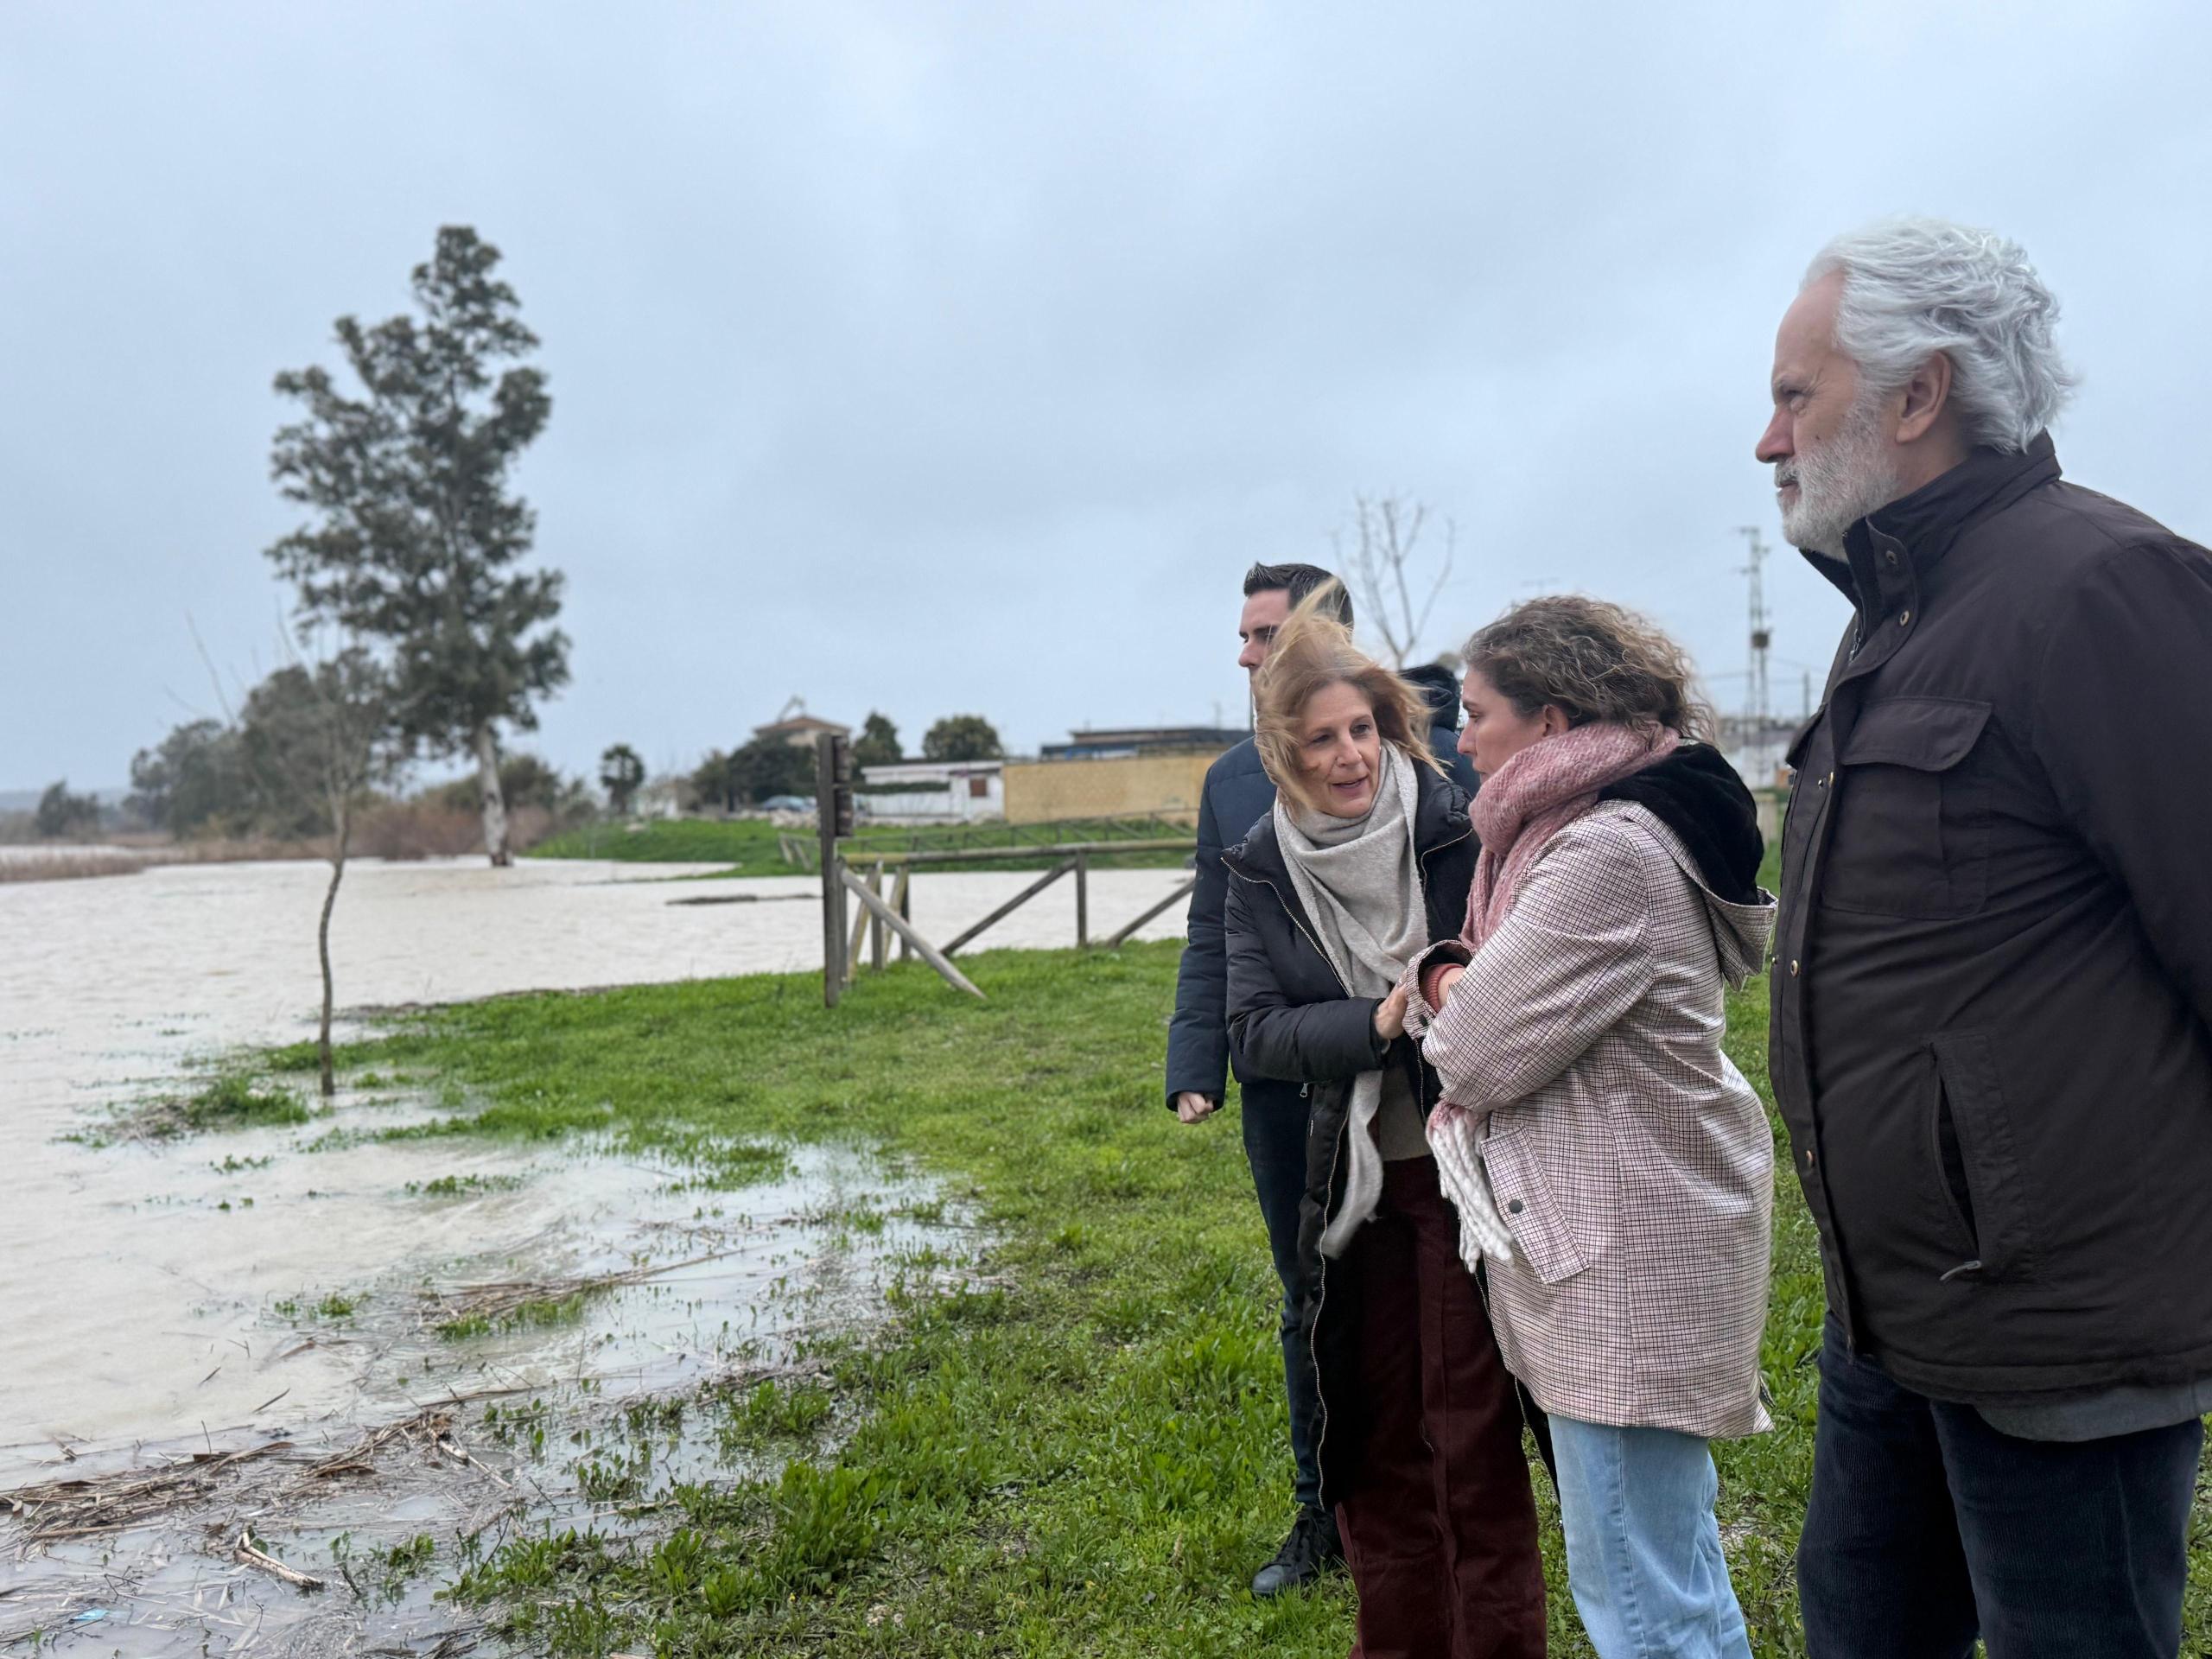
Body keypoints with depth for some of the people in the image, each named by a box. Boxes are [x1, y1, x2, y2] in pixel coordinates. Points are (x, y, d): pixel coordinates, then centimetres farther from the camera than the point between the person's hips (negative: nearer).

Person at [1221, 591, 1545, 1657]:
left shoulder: (1458, 826, -12)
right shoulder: (1261, 872, -1)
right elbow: (1252, 1034, -8)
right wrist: (1378, 1022, -23)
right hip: (1353, 1186, 4)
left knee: (1473, 1434, 3)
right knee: (1375, 1437, 15)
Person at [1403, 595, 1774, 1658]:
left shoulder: (1609, 854, -22)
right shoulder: (1611, 827, 11)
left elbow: (1481, 1050, -21)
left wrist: (1440, 993, 0)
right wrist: (1459, 982, -7)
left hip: (1624, 1265, -11)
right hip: (1634, 1242, 11)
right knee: (1677, 1552, 23)